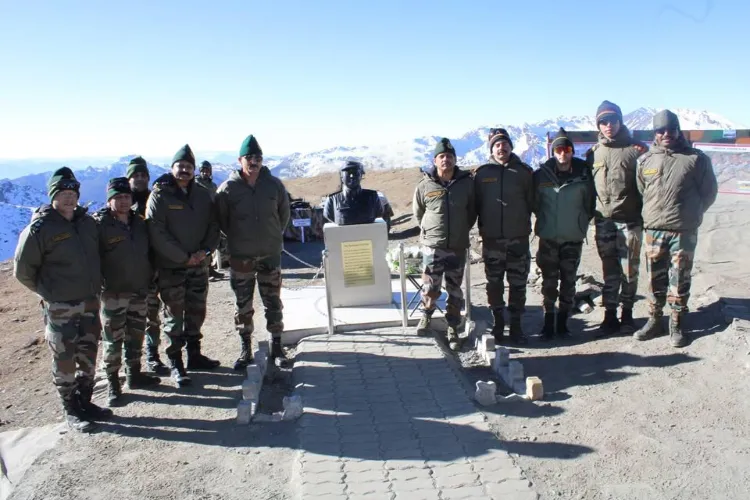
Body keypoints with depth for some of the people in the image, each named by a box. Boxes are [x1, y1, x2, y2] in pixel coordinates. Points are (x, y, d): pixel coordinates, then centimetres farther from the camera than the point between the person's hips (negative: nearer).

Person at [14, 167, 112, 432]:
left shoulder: (87, 222, 4)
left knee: (88, 357, 16)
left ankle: (84, 402, 32)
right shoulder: (40, 227, -13)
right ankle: (71, 411, 21)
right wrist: (48, 292, 0)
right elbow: (22, 270, -7)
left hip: (89, 303, 6)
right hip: (60, 308, -6)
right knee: (65, 361, 6)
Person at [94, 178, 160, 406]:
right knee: (113, 340, 2)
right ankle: (113, 384, 14)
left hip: (139, 291, 6)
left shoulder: (139, 223, 8)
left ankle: (134, 374, 32)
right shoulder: (99, 224, -11)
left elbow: (148, 253, 18)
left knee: (136, 336, 16)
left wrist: (150, 276, 13)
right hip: (113, 293, -6)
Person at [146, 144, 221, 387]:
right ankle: (175, 363, 14)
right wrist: (184, 257, -17)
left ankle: (194, 355, 30)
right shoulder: (159, 196, -9)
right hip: (171, 267, -5)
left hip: (199, 265, 5)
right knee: (174, 316, 3)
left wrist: (205, 250, -9)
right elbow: (157, 233, -15)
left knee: (196, 312, 15)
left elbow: (213, 226, 8)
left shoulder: (203, 195, 6)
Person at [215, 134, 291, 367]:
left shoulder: (274, 185, -2)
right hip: (240, 257, -1)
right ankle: (245, 349, 19)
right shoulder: (228, 188, -8)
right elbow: (221, 220, 2)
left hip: (270, 254, 1)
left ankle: (276, 344, 22)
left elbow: (284, 213, 11)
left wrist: (274, 236, 11)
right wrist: (237, 239, 6)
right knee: (243, 305, 7)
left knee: (273, 303, 9)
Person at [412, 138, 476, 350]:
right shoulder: (425, 185, -5)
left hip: (458, 247, 1)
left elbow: (472, 212, 10)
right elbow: (418, 213, 9)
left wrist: (461, 231, 10)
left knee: (455, 291, 9)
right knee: (431, 288, 2)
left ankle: (452, 329, 22)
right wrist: (430, 231, 9)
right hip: (432, 246, -1)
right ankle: (426, 313, 32)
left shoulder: (467, 182, -3)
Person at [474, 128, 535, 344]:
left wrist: (523, 222, 0)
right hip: (492, 238, 0)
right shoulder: (482, 173, 3)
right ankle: (498, 323, 20)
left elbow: (532, 202, 6)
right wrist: (482, 228, 3)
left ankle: (516, 325, 15)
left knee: (518, 283, 5)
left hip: (519, 237, 0)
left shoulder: (524, 172, 3)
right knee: (494, 283, 7)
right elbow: (476, 204, 7)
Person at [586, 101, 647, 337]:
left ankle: (627, 313, 18)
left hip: (629, 220, -3)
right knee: (609, 271, 8)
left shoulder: (636, 149, -1)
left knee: (629, 270, 3)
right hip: (603, 221, 3)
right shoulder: (593, 153, 10)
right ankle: (610, 316, 15)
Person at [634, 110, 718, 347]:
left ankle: (677, 325, 16)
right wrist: (652, 215, 10)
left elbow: (708, 193, 5)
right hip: (654, 230, 3)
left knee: (679, 280, 3)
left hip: (684, 232, -2)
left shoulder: (696, 159, -2)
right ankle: (654, 320, 23)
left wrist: (691, 215, 6)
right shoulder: (645, 160, 6)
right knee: (655, 279, 10)